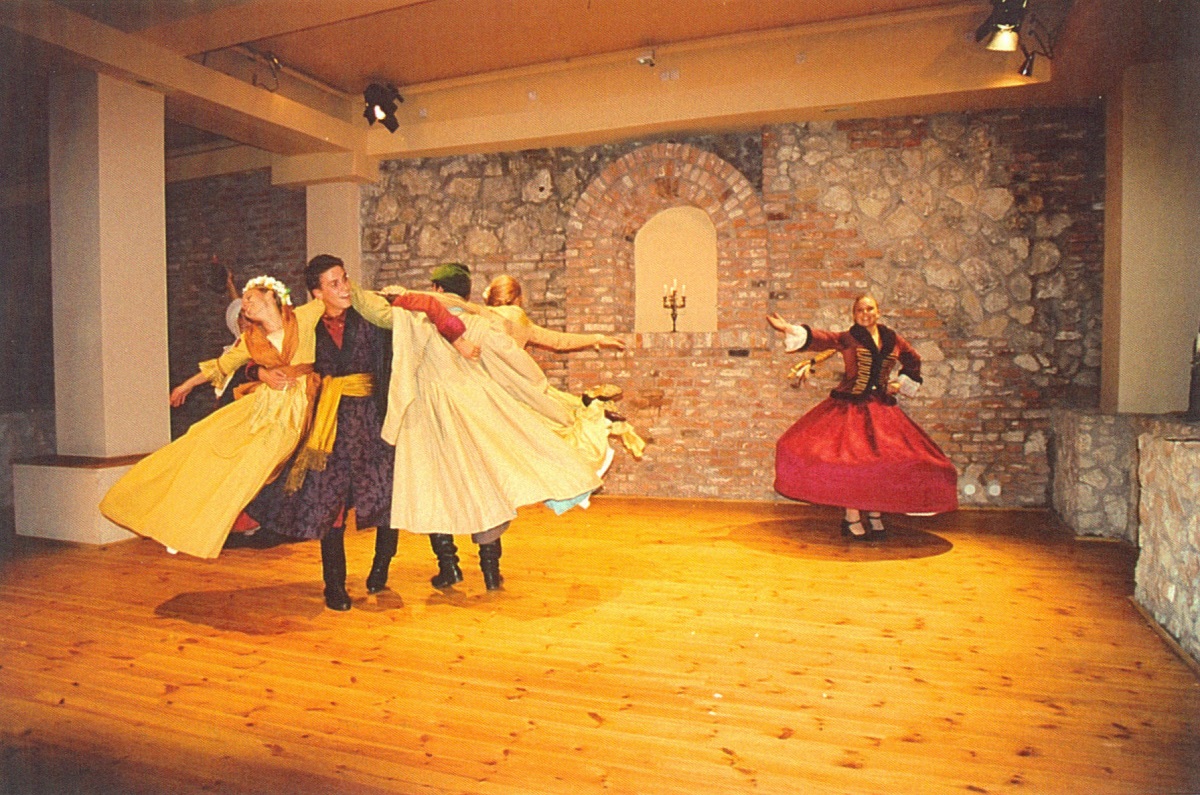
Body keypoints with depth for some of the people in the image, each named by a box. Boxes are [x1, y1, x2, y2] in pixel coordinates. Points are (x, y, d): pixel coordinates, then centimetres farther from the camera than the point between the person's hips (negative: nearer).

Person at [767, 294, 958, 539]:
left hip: (882, 408, 4)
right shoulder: (847, 339, 0)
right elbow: (820, 339, -16)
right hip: (851, 406, -4)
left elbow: (913, 360, 27)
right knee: (851, 457, -11)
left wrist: (902, 382, 12)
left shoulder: (893, 340, 10)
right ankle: (852, 518, -1)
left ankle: (875, 515, 12)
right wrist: (790, 330, -31)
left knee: (881, 460, -1)